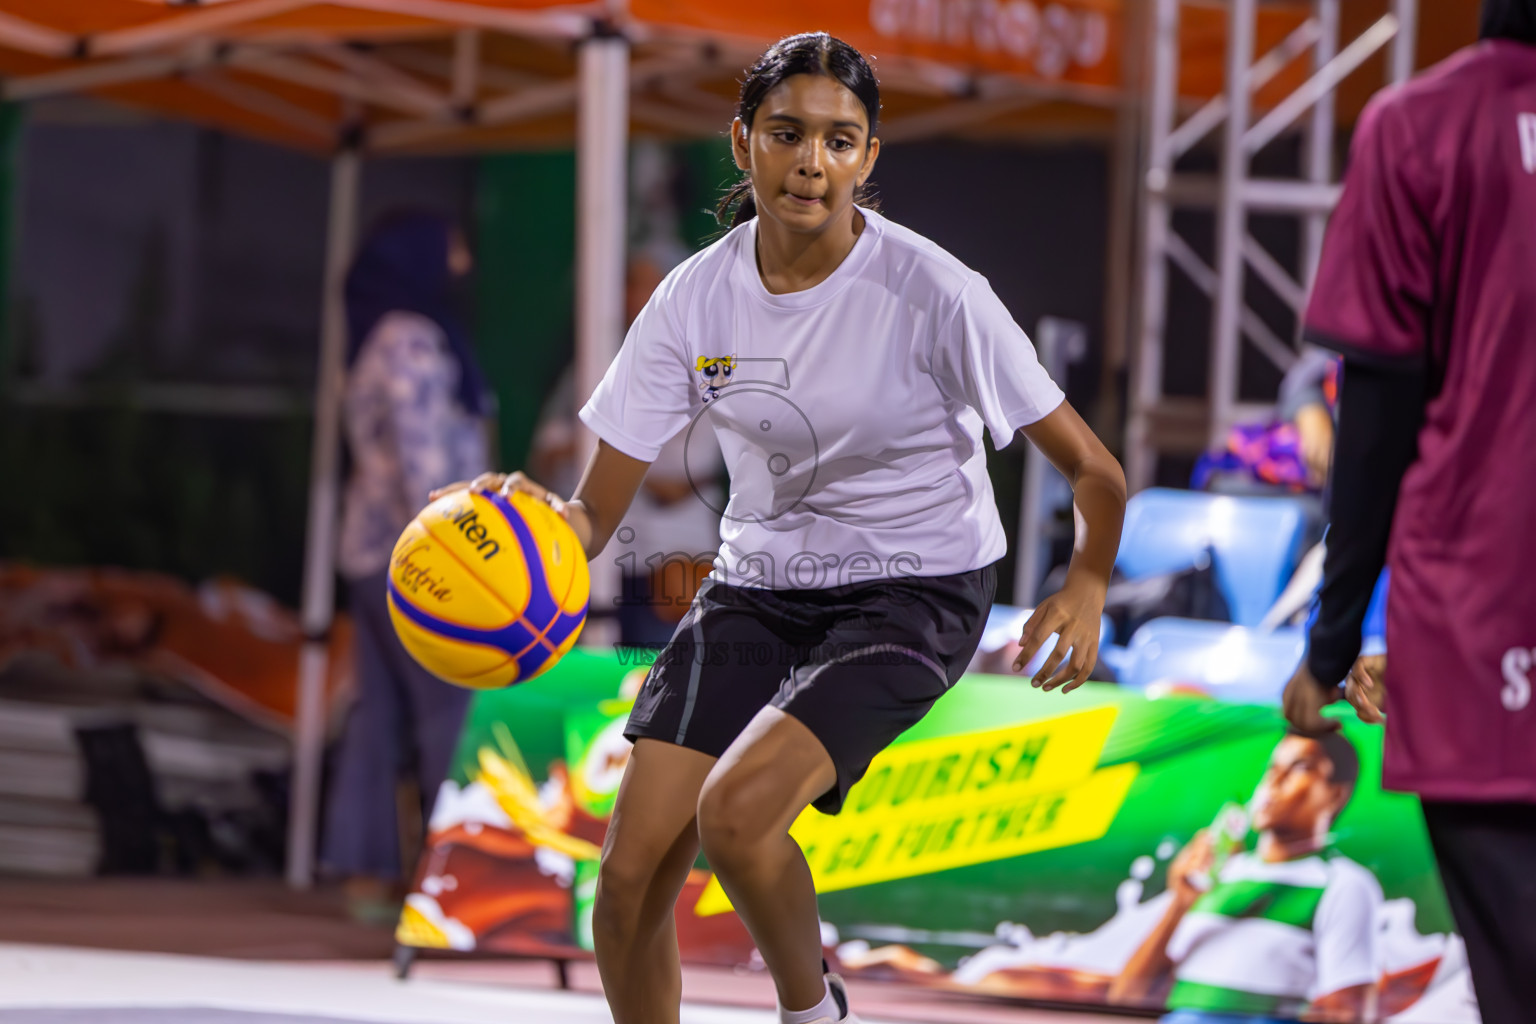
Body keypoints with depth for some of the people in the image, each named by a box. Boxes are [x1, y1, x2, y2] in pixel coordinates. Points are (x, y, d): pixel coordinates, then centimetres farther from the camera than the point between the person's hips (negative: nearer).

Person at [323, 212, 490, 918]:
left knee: (381, 709, 5)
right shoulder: (411, 338, -10)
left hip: (374, 548, 10)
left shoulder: (382, 341, 19)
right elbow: (420, 448, -18)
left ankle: (366, 872, 3)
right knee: (452, 707, -10)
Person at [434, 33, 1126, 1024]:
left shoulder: (932, 292, -19)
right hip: (758, 585, 4)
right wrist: (534, 517, -30)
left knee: (735, 811, -28)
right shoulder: (696, 299, -8)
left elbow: (1095, 471, -12)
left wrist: (1087, 587, -24)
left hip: (914, 595, -4)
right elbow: (597, 511, -10)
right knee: (629, 883, -7)